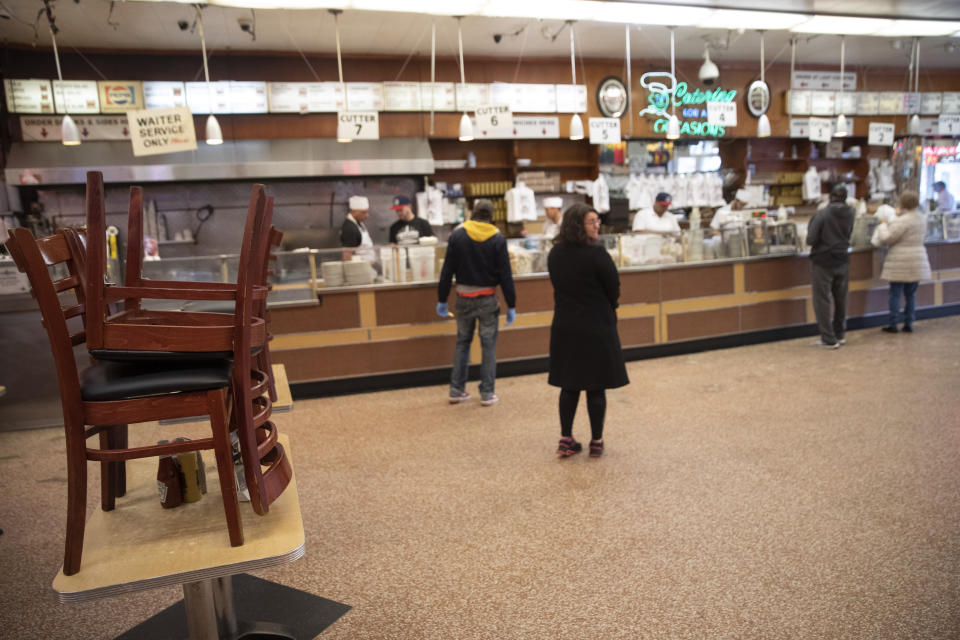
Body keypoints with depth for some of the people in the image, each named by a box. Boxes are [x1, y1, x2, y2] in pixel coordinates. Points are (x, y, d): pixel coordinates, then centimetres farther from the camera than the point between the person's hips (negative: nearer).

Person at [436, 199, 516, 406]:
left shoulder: (457, 235, -2)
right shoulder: (498, 239, -5)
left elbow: (447, 270, -1)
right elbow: (505, 275, -6)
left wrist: (442, 300, 5)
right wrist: (511, 305, 0)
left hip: (464, 298, 2)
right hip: (488, 299, -2)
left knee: (462, 342, 14)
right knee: (488, 345, 6)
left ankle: (456, 391, 17)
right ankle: (487, 393, 9)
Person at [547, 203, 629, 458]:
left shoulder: (555, 254, 3)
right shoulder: (596, 253, -17)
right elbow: (614, 290, -8)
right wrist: (607, 310, 11)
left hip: (564, 327, 6)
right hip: (596, 327, -6)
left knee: (569, 385, 13)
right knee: (596, 387, 6)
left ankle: (566, 439, 16)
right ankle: (596, 441, 15)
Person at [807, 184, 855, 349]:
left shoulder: (821, 214, -16)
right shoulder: (850, 214, -2)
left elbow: (810, 240, -16)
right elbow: (848, 235, 8)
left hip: (823, 262, -5)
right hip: (842, 260, 5)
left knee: (822, 300, 2)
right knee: (841, 299, 16)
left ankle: (829, 339, 2)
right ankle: (840, 335, 28)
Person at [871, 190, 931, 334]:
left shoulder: (902, 221, -17)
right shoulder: (922, 218, 7)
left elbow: (887, 238, -19)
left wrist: (883, 225, 0)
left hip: (900, 263, -6)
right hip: (917, 261, 6)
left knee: (895, 294, 1)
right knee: (911, 294, 12)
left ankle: (893, 324, 4)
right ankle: (909, 324, 15)